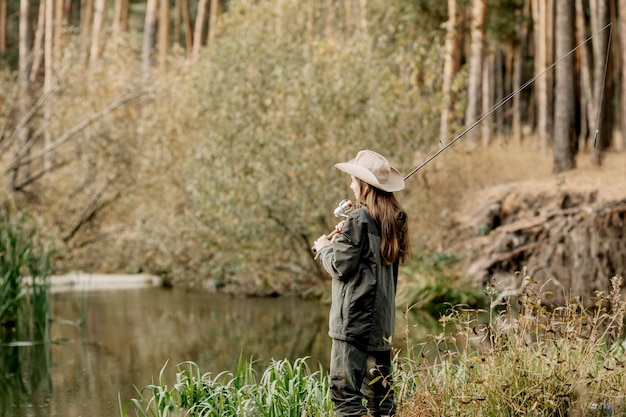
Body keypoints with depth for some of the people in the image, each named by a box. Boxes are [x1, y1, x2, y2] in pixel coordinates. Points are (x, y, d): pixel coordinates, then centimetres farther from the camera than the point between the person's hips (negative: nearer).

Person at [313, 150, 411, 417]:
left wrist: (324, 247, 6)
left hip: (354, 320, -9)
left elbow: (340, 266, -12)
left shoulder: (358, 220, -14)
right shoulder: (393, 220, 10)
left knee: (344, 390, -8)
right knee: (379, 391, 13)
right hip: (382, 320, 9)